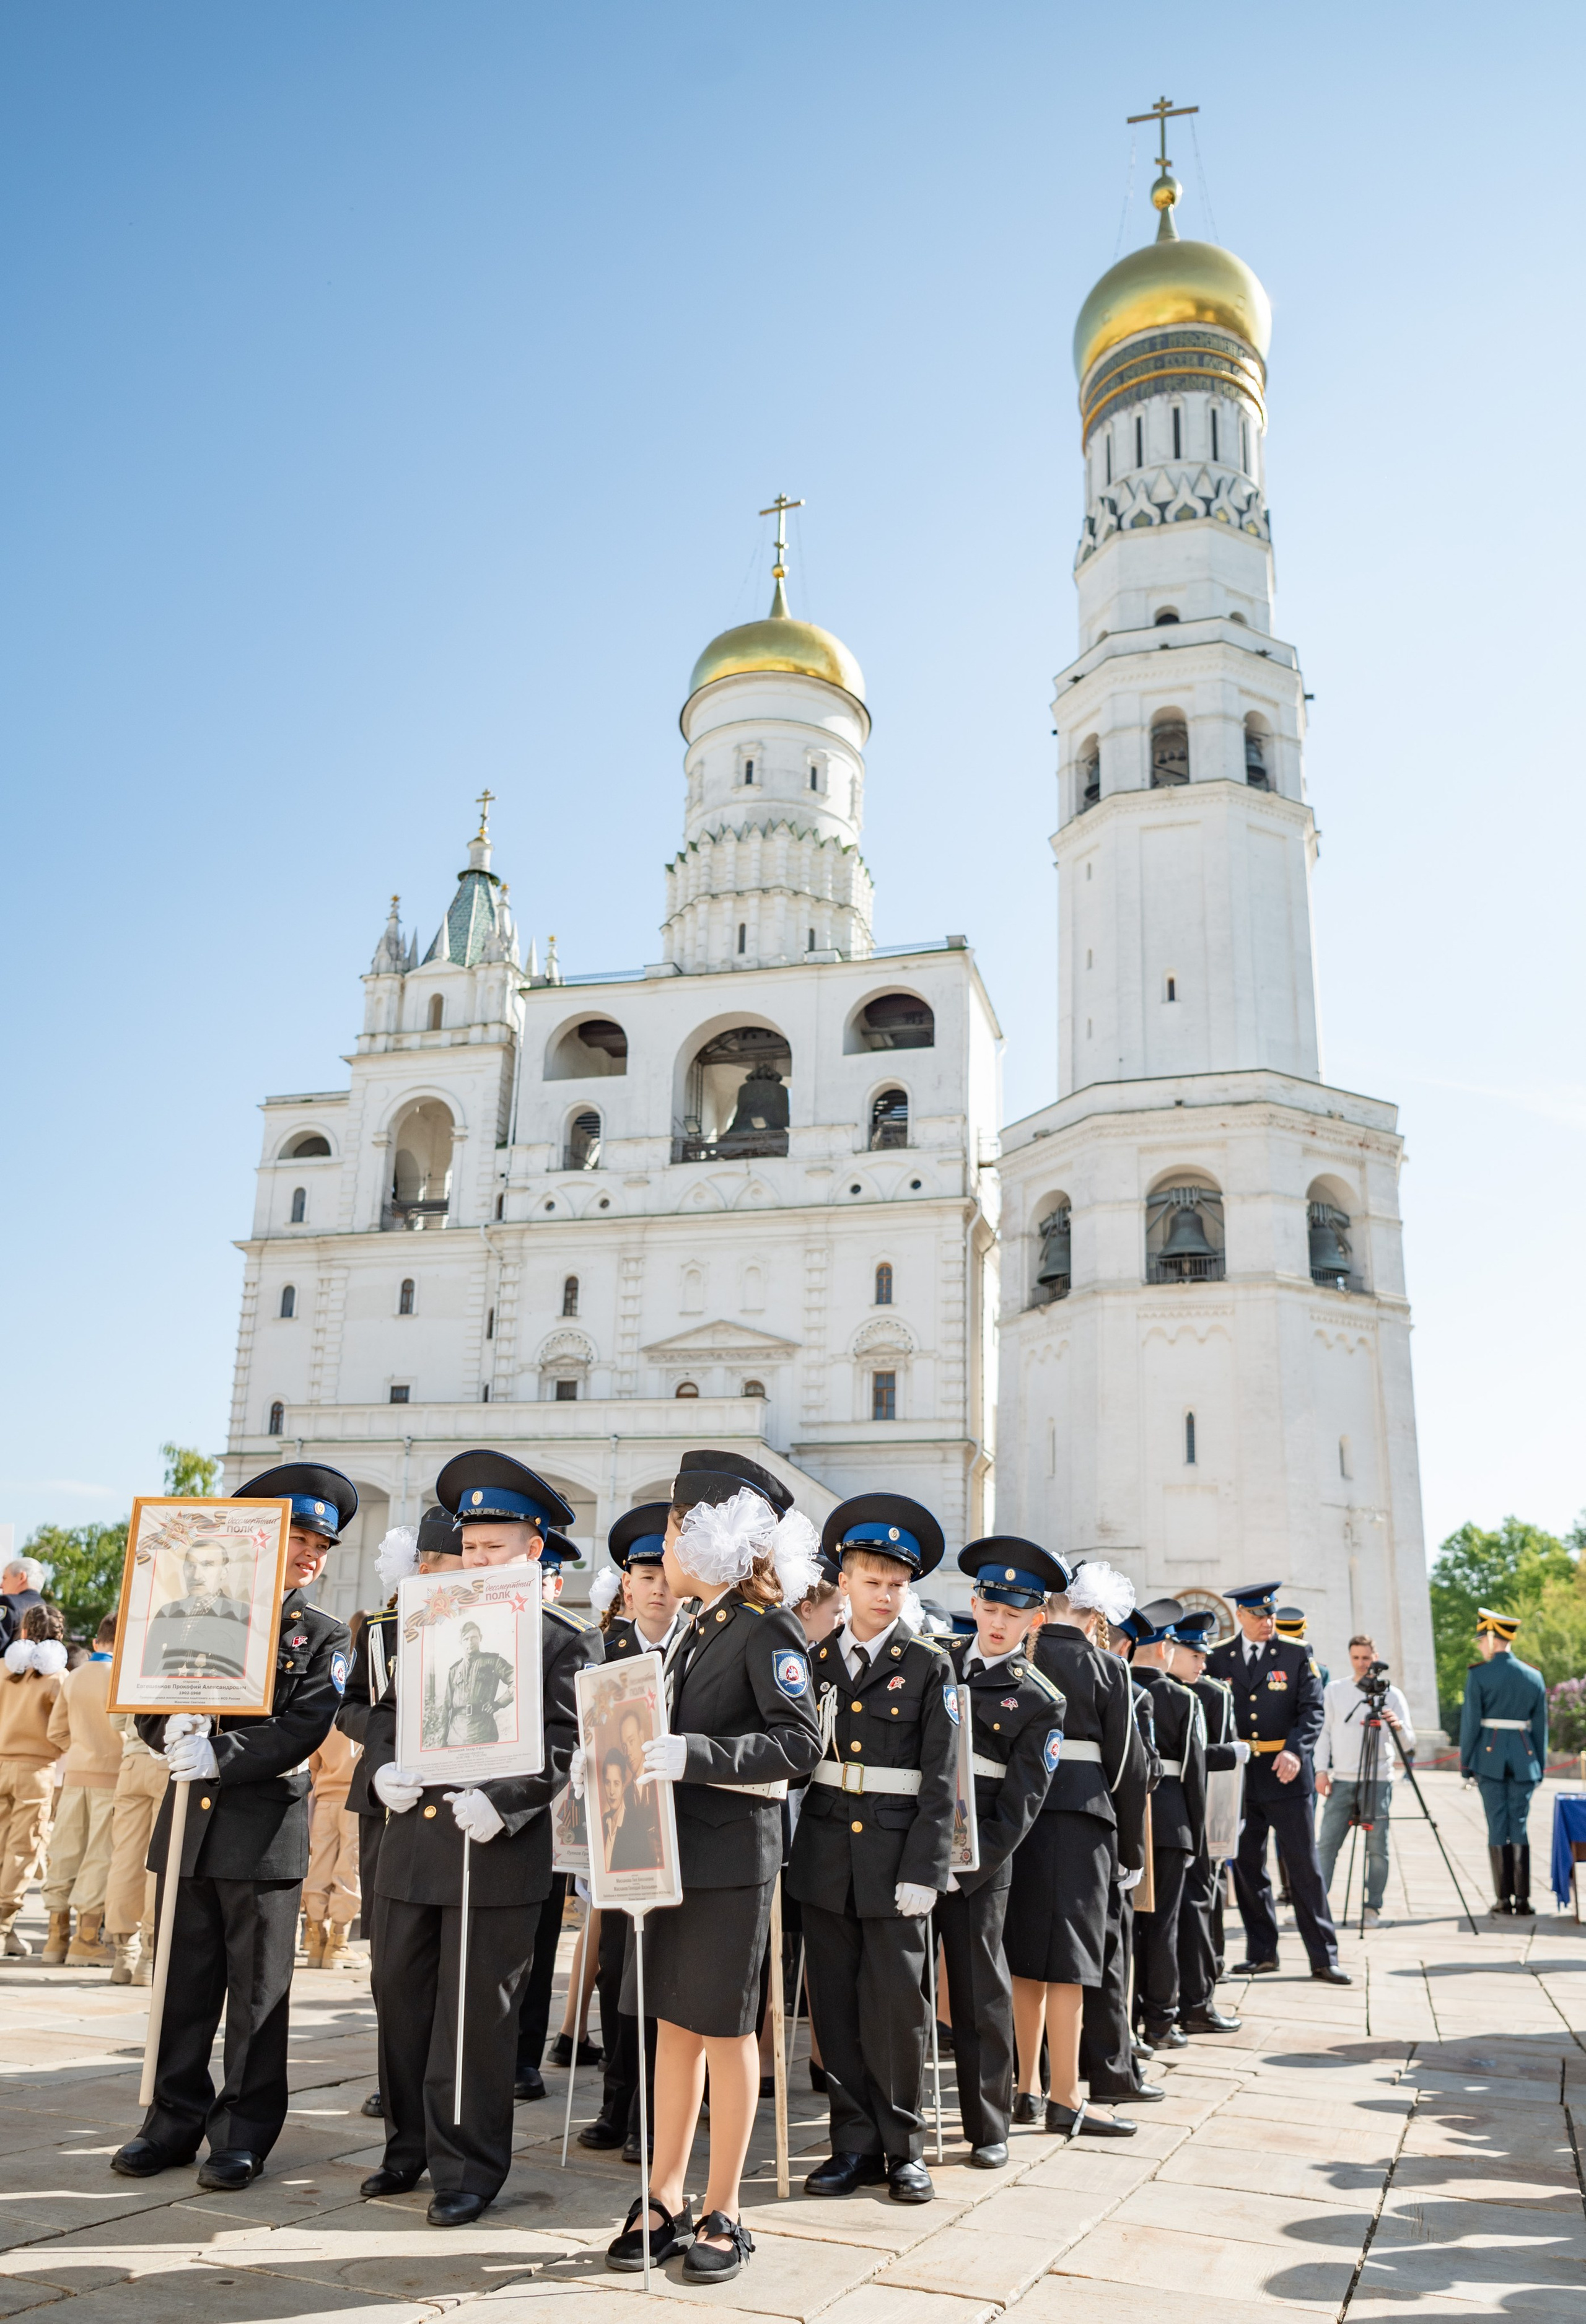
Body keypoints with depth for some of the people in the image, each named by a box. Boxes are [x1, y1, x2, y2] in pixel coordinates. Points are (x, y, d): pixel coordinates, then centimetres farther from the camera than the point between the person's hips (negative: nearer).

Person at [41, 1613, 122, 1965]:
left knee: (65, 1853, 10)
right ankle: (87, 1939, -1)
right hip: (111, 1775, -6)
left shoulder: (72, 1677, 7)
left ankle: (57, 1936, 16)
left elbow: (57, 1732, 11)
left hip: (75, 1774, 6)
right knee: (100, 1855, -1)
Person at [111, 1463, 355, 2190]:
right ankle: (175, 2121, 26)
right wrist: (172, 1732, -13)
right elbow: (148, 1702, 9)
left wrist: (219, 1756, -20)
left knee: (257, 1991, 5)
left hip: (266, 1832, -3)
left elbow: (303, 1729, -10)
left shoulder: (324, 1637, 2)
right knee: (185, 1980, 12)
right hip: (189, 1823, 3)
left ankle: (243, 2134, 17)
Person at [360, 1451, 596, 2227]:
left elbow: (564, 1747, -10)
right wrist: (383, 1766, -5)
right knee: (402, 2000, 15)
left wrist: (503, 1802, -24)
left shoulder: (564, 1642, -4)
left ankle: (468, 2169, 18)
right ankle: (410, 2146, 33)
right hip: (412, 1843, 6)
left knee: (476, 2015, 3)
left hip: (498, 1851, -5)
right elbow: (385, 1711, 16)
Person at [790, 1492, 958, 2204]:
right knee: (836, 2005, 8)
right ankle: (855, 2144, 22)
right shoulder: (816, 1659, 7)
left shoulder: (930, 1666, -1)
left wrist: (923, 1871, -10)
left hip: (896, 1855, -3)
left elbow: (941, 1779, -4)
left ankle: (903, 2147, 20)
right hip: (826, 1854, 3)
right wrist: (790, 1848, -1)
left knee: (897, 2004, 2)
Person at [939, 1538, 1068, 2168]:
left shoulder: (1040, 1701, -1)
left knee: (980, 1992, 6)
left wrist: (963, 1871, -11)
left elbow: (1019, 1804, -5)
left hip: (978, 1859, -2)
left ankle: (989, 2128, 23)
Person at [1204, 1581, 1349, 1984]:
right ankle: (1262, 1953, 19)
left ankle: (1323, 1958, 9)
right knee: (1247, 1868, 8)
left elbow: (1312, 1710, -5)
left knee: (1304, 1866, 1)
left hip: (1285, 1774, -2)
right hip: (1238, 1777, 2)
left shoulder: (1297, 1656, 1)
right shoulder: (1218, 1660, 6)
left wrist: (1295, 1751, -20)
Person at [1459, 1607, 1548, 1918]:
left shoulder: (1478, 1675, -7)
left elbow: (1470, 1722, -7)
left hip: (1489, 1754, -3)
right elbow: (1541, 1726, 9)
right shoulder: (1535, 1677, 5)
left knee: (1498, 1826, 3)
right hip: (1524, 1758, 3)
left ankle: (1504, 1898, 7)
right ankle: (1523, 1900, 3)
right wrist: (1540, 1767, 16)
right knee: (1520, 1826, 6)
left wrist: (1465, 1764, 1)